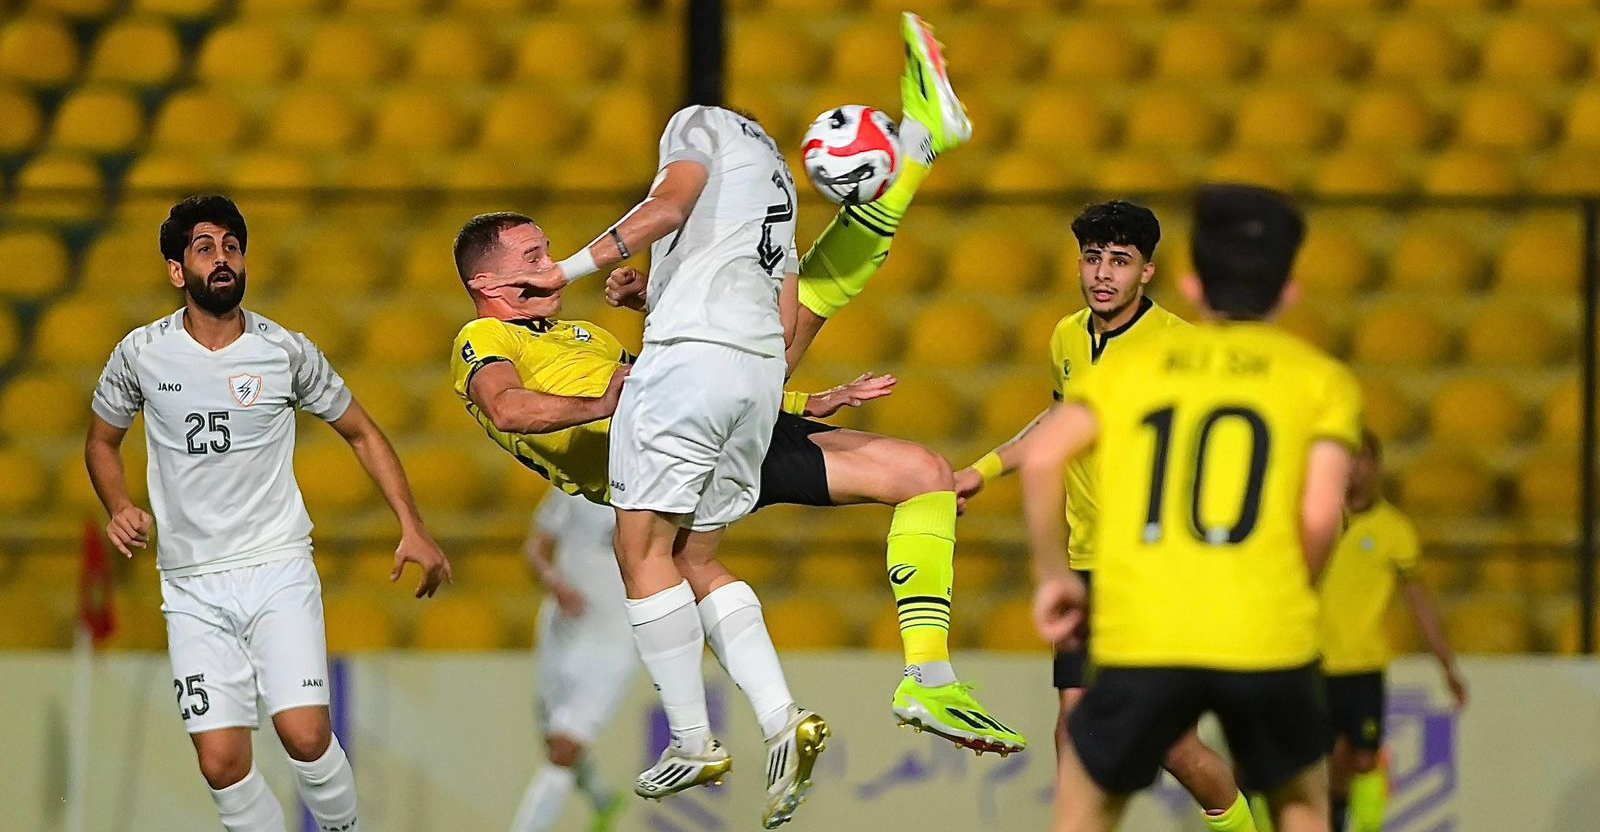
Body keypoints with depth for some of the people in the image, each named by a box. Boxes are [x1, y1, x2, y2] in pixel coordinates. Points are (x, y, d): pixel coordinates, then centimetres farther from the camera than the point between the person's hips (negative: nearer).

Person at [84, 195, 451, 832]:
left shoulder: (287, 351, -1)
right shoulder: (141, 354, 0)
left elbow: (361, 433, 12)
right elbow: (102, 441, 18)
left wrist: (412, 528, 4)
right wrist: (119, 509, -2)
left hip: (278, 570, -1)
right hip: (192, 587, 1)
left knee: (306, 736, -18)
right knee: (221, 761, -9)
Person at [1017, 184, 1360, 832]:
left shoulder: (1130, 365, 15)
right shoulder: (1320, 378, 11)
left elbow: (1042, 457, -1)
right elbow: (1319, 514, -4)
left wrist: (1053, 574, 9)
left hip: (1140, 640, 0)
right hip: (1268, 644, 0)